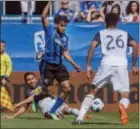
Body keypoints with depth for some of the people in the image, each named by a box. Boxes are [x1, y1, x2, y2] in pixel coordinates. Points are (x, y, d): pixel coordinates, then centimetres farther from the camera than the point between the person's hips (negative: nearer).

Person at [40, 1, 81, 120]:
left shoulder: (65, 38, 10)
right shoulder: (50, 30, -6)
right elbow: (44, 17, -20)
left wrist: (75, 65, 11)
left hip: (59, 65, 6)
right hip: (47, 65, -6)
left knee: (67, 88, -1)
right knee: (47, 90, -3)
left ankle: (53, 111, 9)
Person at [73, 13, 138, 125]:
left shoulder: (101, 33, 19)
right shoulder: (125, 34, 24)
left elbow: (93, 45, 2)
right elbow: (135, 45, 8)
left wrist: (88, 65, 1)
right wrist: (134, 65, 12)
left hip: (107, 64, 0)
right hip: (122, 65, 0)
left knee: (94, 91, 14)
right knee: (125, 95, 1)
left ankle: (80, 117, 2)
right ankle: (123, 105, -37)